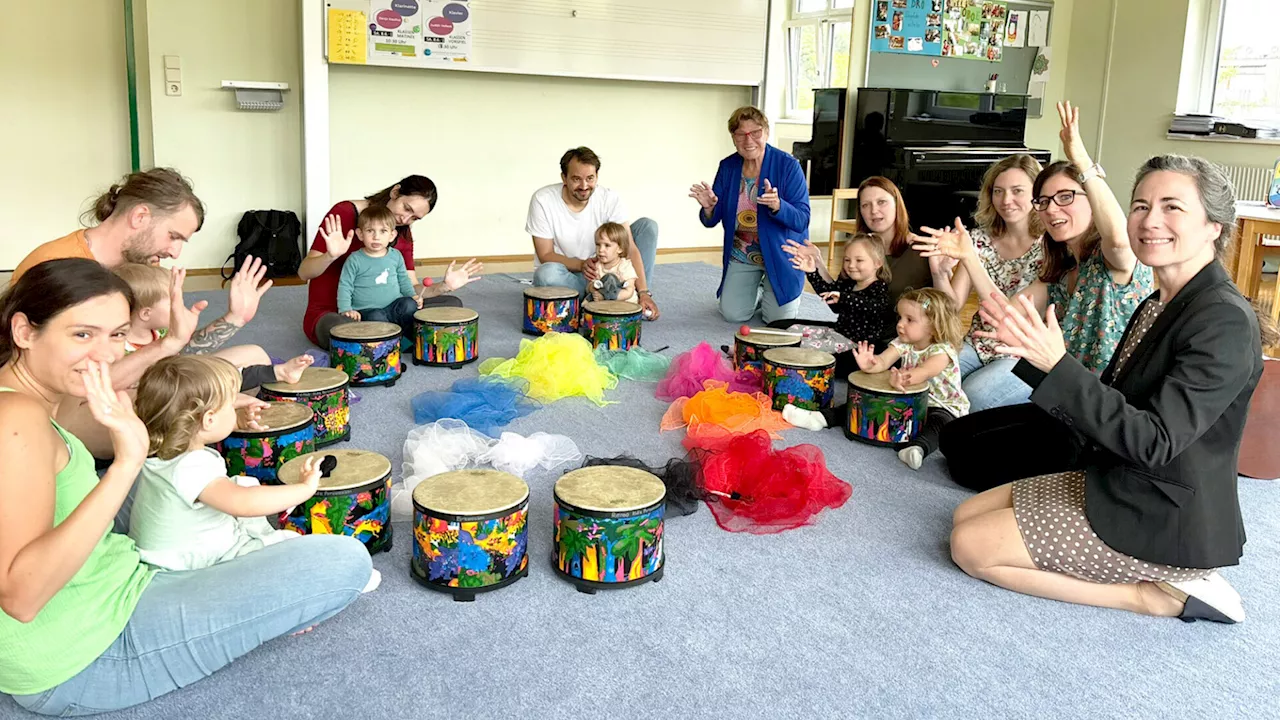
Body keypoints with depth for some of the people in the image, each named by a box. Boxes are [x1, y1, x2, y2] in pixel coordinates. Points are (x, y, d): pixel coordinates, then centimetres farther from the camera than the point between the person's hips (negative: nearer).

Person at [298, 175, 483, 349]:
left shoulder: (403, 234, 4)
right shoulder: (345, 213, -13)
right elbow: (304, 272, -16)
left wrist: (444, 286, -17)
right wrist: (331, 256, -37)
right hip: (332, 313, -6)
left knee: (452, 304, -7)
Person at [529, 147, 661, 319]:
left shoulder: (610, 199, -14)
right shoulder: (542, 200, -19)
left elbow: (629, 247, -19)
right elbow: (545, 255, -16)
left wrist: (644, 293, -30)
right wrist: (581, 264, -34)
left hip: (601, 271, 2)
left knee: (647, 225, -11)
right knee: (546, 274, -39)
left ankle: (638, 298, -13)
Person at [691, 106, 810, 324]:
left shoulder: (788, 166, -16)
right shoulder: (727, 167, -4)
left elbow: (802, 220, -21)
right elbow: (712, 221, -2)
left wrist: (778, 206, -41)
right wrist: (708, 208, -26)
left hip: (780, 254, -3)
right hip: (741, 254, 3)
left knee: (780, 319, -8)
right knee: (732, 314, -4)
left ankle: (770, 291, 28)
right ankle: (757, 291, 29)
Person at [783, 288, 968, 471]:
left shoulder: (943, 350, -20)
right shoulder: (903, 344, -2)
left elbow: (925, 371, -41)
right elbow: (883, 361, -20)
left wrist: (903, 378, -62)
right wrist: (869, 365, -45)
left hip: (942, 406, -6)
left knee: (940, 421, -38)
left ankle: (918, 447, -61)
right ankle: (822, 417, -12)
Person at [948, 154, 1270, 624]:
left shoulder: (1224, 321, -21)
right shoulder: (1158, 306, 9)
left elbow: (1156, 442, -27)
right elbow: (1111, 405, 9)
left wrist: (1058, 365, -33)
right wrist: (1030, 350, -1)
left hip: (1163, 521, -10)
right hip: (1117, 482, 10)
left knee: (971, 546, -11)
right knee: (967, 515, 12)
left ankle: (1155, 595, -5)